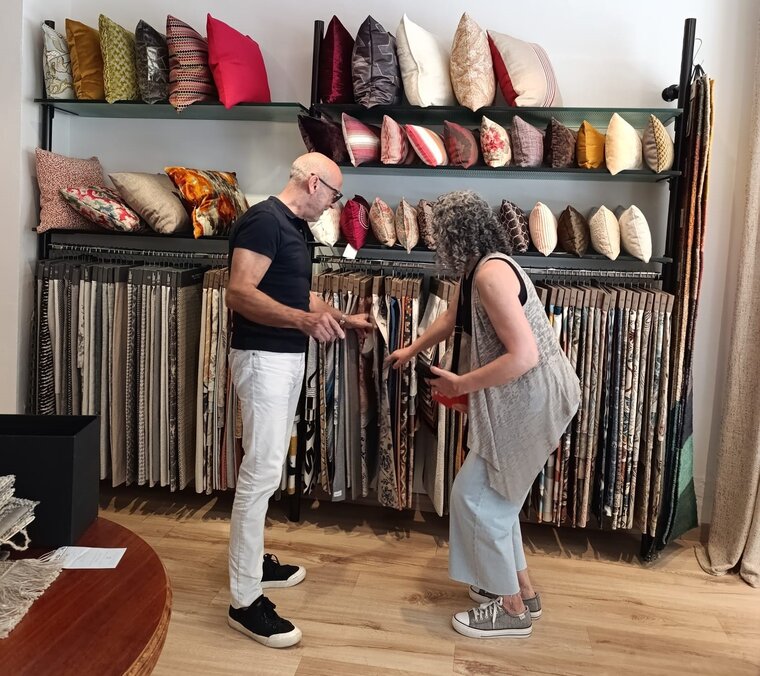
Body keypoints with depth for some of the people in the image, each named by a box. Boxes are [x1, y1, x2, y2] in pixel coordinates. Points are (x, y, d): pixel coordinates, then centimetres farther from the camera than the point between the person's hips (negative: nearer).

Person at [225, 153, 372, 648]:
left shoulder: (295, 227, 16)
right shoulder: (264, 220, -15)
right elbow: (239, 293, -25)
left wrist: (344, 319, 23)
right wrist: (304, 320, -35)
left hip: (288, 357, 10)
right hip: (263, 358, -10)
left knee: (269, 467, 17)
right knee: (261, 472, -9)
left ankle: (253, 560, 31)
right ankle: (245, 600, 0)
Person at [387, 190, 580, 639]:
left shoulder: (491, 272, -21)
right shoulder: (483, 268, 10)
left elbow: (523, 355, -28)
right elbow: (454, 317, 29)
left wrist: (461, 384, -16)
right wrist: (412, 350, 40)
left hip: (531, 399, -10)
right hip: (521, 398, 10)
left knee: (474, 496, 1)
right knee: (494, 491, 19)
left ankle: (513, 610, 17)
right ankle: (522, 589, 34)